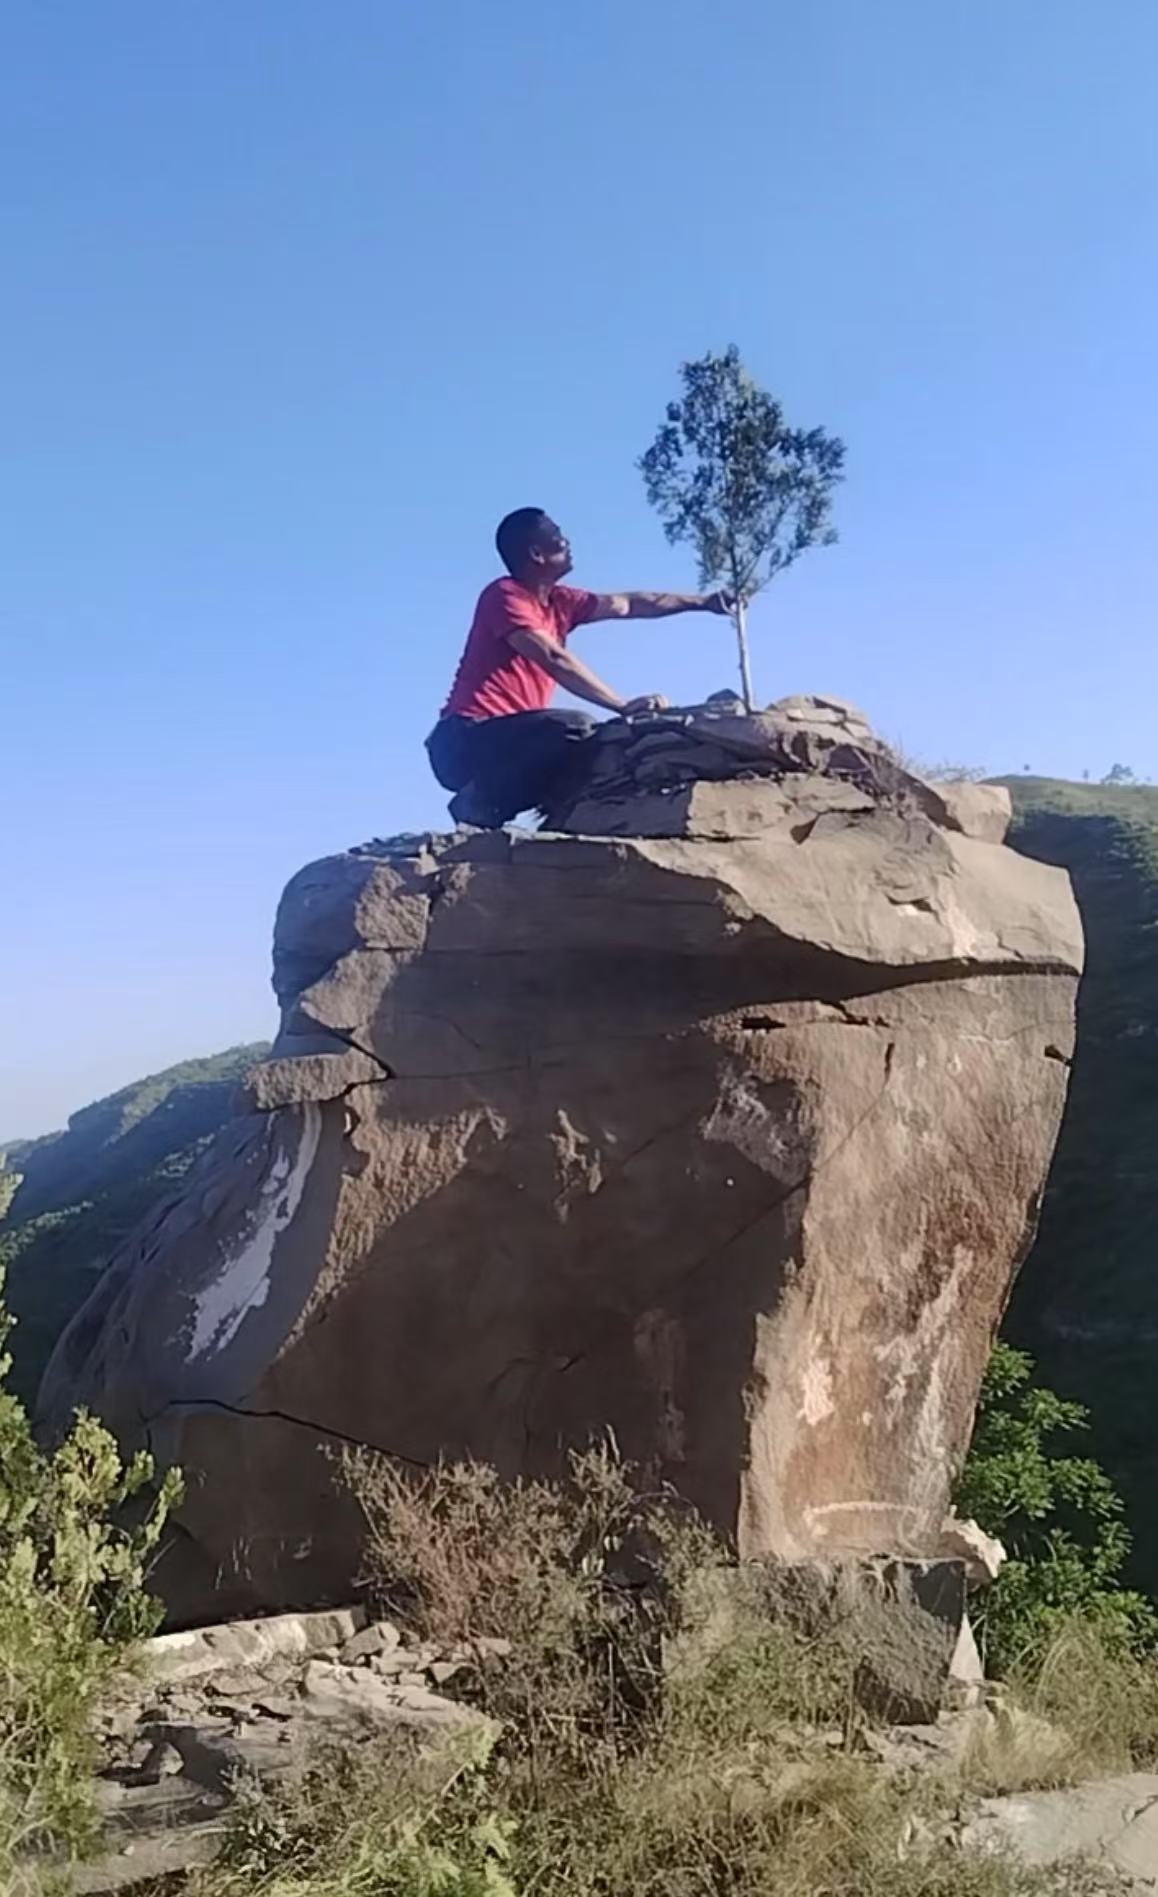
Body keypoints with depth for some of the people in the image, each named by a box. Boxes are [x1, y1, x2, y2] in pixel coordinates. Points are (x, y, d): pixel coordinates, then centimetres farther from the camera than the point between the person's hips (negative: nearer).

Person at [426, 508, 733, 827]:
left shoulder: (559, 602, 14)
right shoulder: (504, 596, -10)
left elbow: (627, 604, 21)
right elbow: (555, 660, -21)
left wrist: (700, 601, 24)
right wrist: (623, 706, -25)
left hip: (509, 738, 9)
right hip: (467, 742, -9)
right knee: (578, 728, -28)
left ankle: (490, 801, 6)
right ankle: (482, 800, -12)